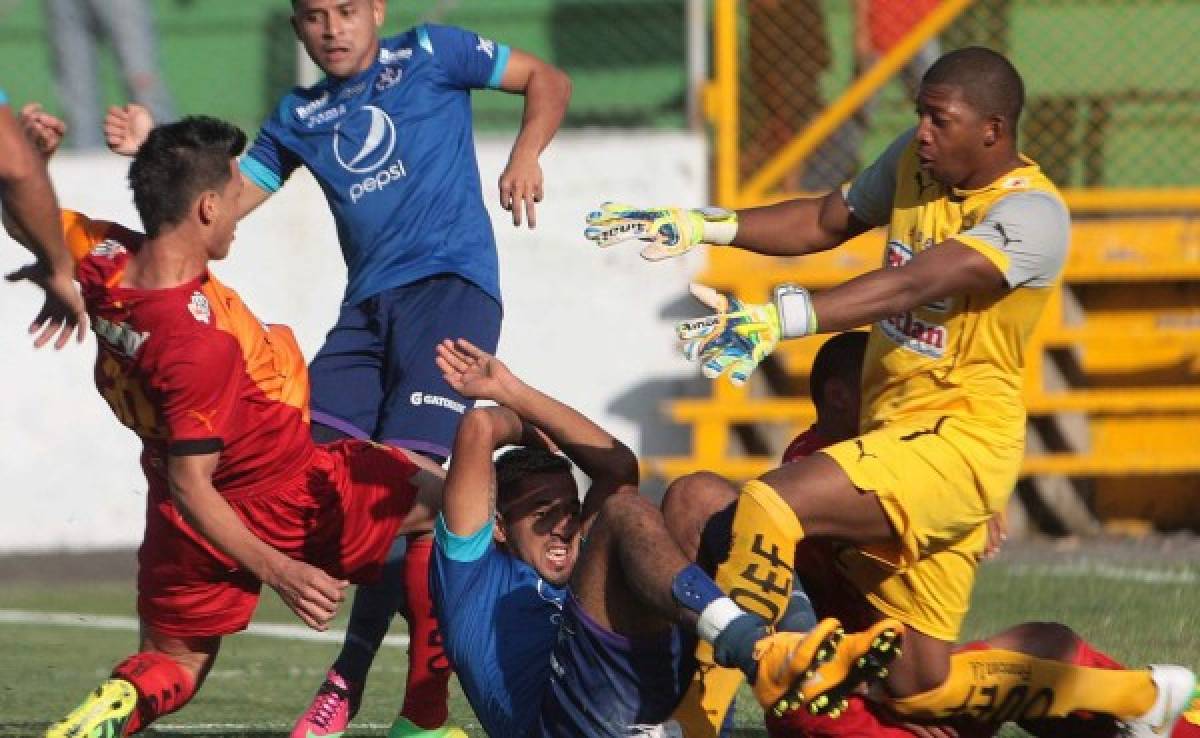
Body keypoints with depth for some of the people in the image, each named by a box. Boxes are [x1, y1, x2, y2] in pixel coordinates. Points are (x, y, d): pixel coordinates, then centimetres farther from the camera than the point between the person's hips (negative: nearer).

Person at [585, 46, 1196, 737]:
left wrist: (777, 318, -42)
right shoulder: (916, 161, 7)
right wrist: (702, 227, 10)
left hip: (959, 440, -9)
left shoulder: (1032, 214, -18)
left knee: (771, 503, -29)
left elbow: (913, 284, -32)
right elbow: (826, 221, 21)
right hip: (897, 430, 9)